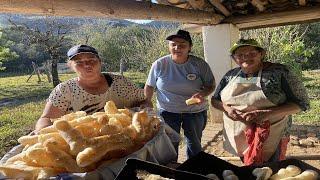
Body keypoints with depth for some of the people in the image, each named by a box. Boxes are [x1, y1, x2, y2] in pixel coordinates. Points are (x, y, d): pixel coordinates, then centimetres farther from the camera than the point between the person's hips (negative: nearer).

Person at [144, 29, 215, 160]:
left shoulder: (200, 64, -10)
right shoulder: (159, 65, -9)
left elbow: (211, 85, -3)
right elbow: (149, 86, 2)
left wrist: (202, 94, -24)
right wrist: (146, 105, -6)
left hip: (195, 111, 1)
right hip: (167, 110, 0)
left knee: (195, 144, 18)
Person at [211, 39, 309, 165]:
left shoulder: (279, 72, -12)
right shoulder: (230, 75, 1)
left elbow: (301, 103, -11)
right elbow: (215, 100, 9)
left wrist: (267, 113, -25)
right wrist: (227, 108, -14)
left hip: (269, 139, -4)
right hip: (238, 138, 5)